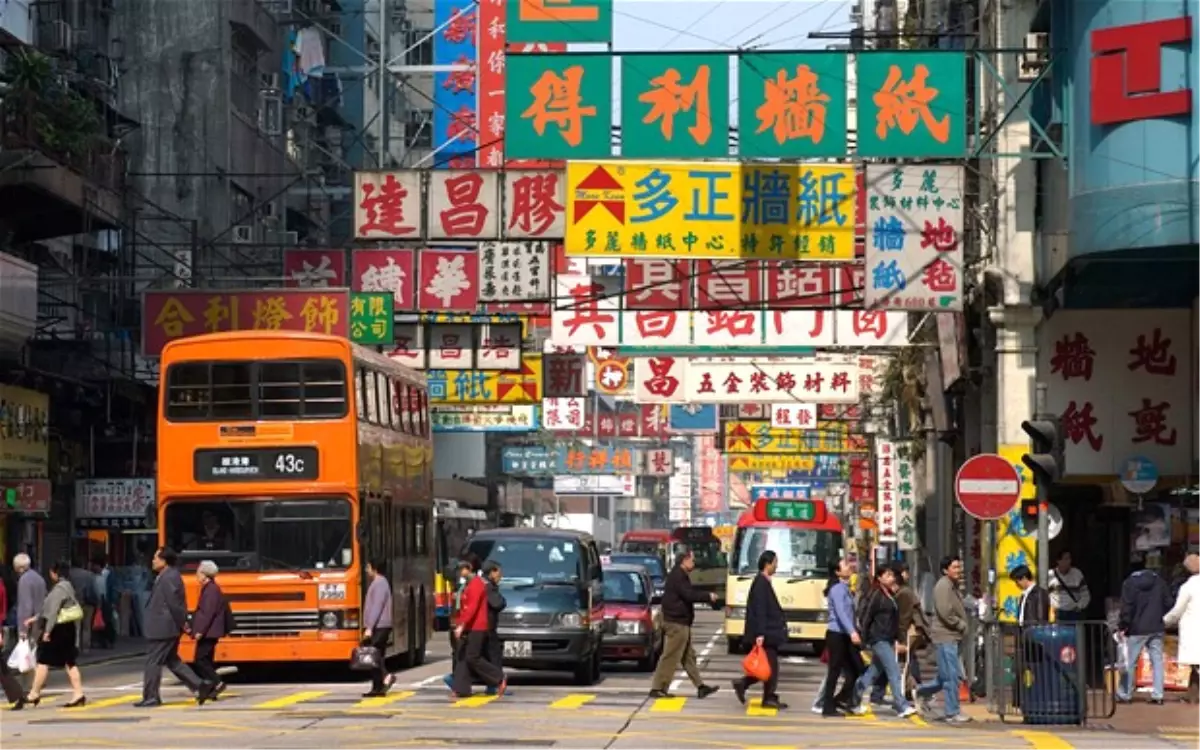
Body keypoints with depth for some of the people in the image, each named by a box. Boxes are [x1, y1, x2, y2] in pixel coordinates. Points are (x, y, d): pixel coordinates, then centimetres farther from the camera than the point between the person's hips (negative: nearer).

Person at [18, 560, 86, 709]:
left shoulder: (60, 588, -15)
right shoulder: (67, 586, 16)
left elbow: (53, 610, -20)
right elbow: (50, 608, 23)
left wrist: (47, 630, -21)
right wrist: (36, 619, 25)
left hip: (59, 629, -10)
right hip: (68, 628, 10)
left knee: (43, 661, -2)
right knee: (69, 662, 8)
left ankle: (34, 694, 3)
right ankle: (78, 694, 4)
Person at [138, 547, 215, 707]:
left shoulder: (169, 578, -18)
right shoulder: (167, 576, 14)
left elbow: (175, 604, -20)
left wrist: (182, 624, -14)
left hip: (162, 629, -11)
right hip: (168, 628, 11)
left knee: (153, 662, -2)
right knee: (172, 661, 15)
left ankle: (150, 697, 5)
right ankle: (201, 686, 10)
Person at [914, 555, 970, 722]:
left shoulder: (953, 586, 18)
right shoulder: (943, 586, -14)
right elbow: (945, 613, -21)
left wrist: (962, 624, 8)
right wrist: (962, 625, -11)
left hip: (952, 636, 10)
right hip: (945, 635, -10)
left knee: (948, 675, 15)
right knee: (951, 676, -6)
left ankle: (923, 691, 32)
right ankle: (952, 713, -1)